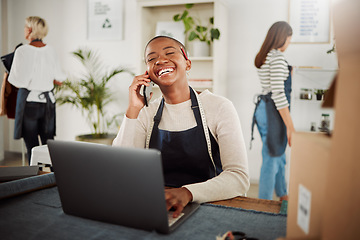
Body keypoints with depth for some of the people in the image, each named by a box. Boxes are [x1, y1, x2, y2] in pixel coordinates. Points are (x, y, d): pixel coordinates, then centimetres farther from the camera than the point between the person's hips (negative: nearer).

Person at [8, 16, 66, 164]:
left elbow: (18, 82, -12)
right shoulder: (50, 51, 1)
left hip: (29, 100, -4)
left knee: (32, 145, 5)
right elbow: (60, 80, 5)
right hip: (48, 101, 4)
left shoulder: (22, 51, -11)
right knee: (49, 143, 12)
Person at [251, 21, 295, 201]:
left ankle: (283, 196, 41)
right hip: (273, 112, -10)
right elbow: (278, 94, -22)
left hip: (264, 108, 10)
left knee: (279, 156, 23)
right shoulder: (277, 57, -15)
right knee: (271, 161, -1)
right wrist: (290, 127, -20)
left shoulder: (263, 57, 14)